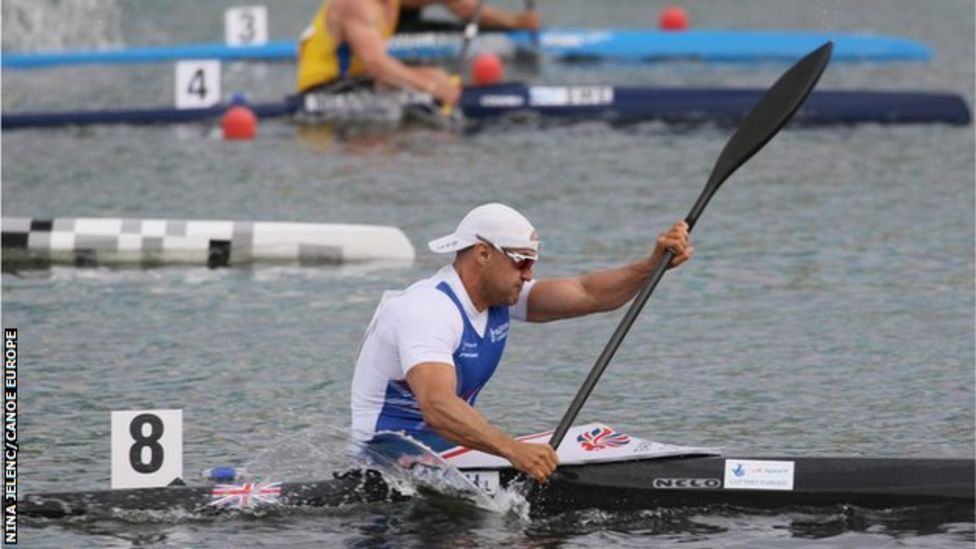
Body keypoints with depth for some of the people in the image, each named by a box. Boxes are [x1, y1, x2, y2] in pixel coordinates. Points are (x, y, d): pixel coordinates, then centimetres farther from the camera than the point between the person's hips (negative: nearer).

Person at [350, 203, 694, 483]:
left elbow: (587, 294, -1)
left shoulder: (498, 297, 5)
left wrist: (654, 265, -17)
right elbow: (437, 406, -40)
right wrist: (513, 449, -51)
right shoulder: (429, 310, -25)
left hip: (447, 446, 10)